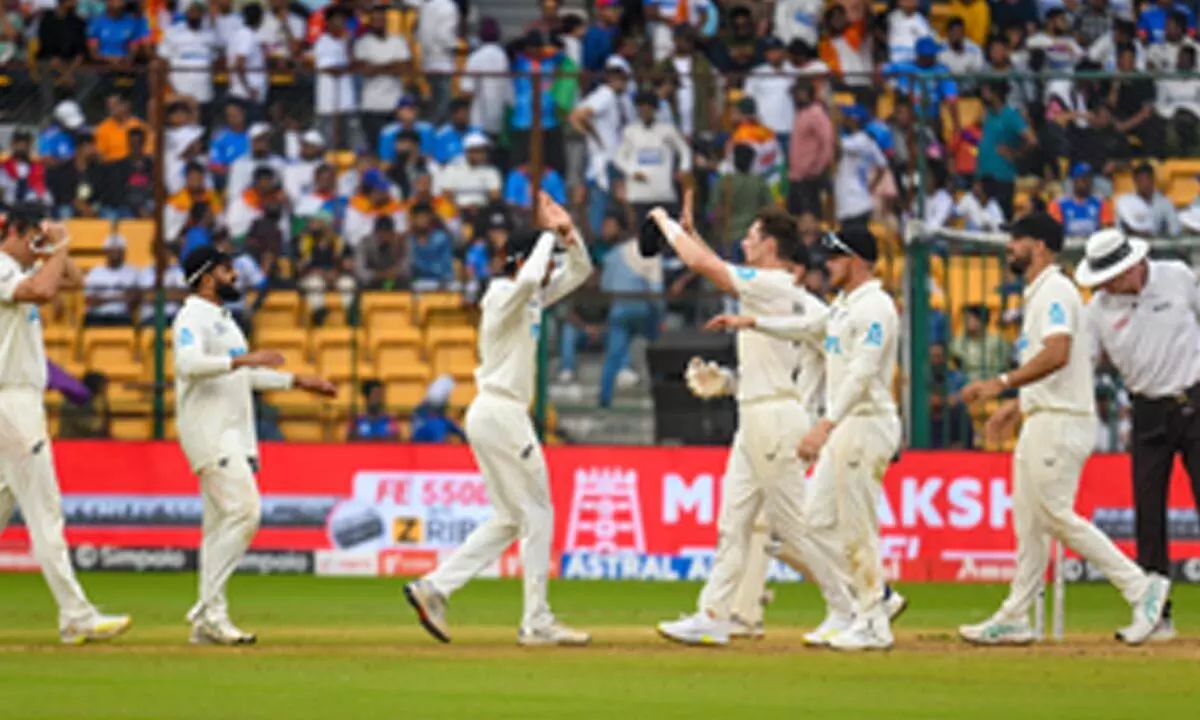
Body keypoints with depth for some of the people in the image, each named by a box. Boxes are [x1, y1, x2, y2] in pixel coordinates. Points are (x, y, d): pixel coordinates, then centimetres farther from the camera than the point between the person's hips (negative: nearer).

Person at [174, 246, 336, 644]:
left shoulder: (224, 321, 22)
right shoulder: (192, 318, -8)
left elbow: (244, 376, 31)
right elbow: (189, 364, -26)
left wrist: (297, 381, 29)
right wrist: (244, 359, -31)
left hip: (234, 433, 10)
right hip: (209, 430, -10)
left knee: (222, 523, 6)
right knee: (243, 509, -19)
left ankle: (207, 622, 7)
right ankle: (209, 608, -18)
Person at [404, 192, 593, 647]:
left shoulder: (533, 298, 16)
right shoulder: (504, 296, -11)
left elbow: (579, 272, 22)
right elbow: (529, 277, -34)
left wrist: (568, 232, 5)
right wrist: (550, 235, -18)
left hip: (494, 416, 10)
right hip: (500, 413, -10)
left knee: (510, 519, 12)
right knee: (537, 515, -5)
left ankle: (434, 588, 5)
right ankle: (537, 622, -3)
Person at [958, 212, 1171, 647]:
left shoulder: (1055, 291, -13)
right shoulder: (1038, 295, 20)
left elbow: (1057, 354, -27)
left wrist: (1002, 384, -29)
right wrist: (1016, 405, 25)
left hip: (1061, 422, -11)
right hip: (1041, 421, 11)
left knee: (1057, 517, -12)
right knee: (1029, 522, 10)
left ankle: (1140, 587, -9)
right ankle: (1014, 619, 12)